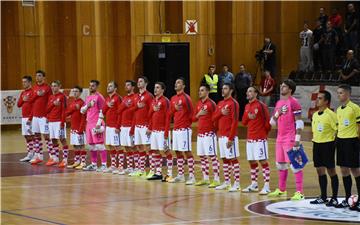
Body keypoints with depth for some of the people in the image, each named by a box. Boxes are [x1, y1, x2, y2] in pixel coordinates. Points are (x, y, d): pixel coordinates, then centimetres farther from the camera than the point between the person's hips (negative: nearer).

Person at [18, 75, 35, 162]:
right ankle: (29, 155, 14)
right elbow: (19, 104, 18)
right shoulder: (23, 93, 17)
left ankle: (33, 154, -7)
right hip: (24, 117, 8)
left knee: (31, 136, -9)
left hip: (30, 118, -8)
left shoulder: (33, 92, -10)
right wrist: (23, 100, -3)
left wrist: (30, 118, -19)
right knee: (26, 136, 9)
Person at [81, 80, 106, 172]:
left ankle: (104, 164, -9)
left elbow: (102, 111, -11)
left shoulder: (99, 97, -6)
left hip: (96, 124, -8)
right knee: (91, 145, 10)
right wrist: (87, 105, -1)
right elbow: (82, 110, 19)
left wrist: (99, 124, -17)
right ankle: (93, 164, 16)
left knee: (99, 144, -9)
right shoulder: (88, 97, 18)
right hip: (89, 123, 8)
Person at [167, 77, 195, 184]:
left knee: (187, 151, -8)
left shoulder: (186, 98, -10)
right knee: (178, 152, 10)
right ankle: (180, 175, 16)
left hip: (184, 129, -8)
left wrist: (187, 123, -7)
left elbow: (191, 112, -12)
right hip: (175, 129, 8)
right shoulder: (173, 99, 14)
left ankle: (191, 176, -6)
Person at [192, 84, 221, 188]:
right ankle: (205, 178, 20)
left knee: (212, 156, -7)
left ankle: (217, 179, -6)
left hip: (209, 134, -8)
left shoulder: (211, 103, -9)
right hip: (200, 133, 8)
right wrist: (198, 114, -4)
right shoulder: (198, 104, 13)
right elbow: (193, 118, 15)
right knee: (202, 157, 11)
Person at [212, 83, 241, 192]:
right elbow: (214, 118, 12)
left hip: (229, 136, -8)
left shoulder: (233, 103, -10)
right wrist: (221, 112, -8)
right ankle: (226, 182, 17)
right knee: (224, 159, 11)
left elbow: (235, 121, -16)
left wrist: (231, 138, -20)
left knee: (233, 159, -7)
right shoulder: (220, 103, 16)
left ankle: (237, 183, -6)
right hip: (221, 136, 8)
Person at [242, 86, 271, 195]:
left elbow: (267, 121, -10)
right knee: (252, 162, 12)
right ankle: (254, 185, 21)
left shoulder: (261, 105, -10)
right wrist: (248, 117, -4)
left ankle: (266, 186, -7)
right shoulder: (247, 106, 14)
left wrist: (265, 132, 2)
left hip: (260, 138, -8)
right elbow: (244, 122, 16)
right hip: (250, 138, 8)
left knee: (263, 161, -8)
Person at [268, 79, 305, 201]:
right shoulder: (279, 103, 14)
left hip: (290, 139, -9)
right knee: (280, 164, 15)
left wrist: (297, 139, -20)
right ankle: (281, 190, 27)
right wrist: (277, 113, -3)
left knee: (295, 165, -9)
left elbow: (299, 122, -14)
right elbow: (272, 122, 17)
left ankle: (300, 193, -9)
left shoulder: (293, 102, -10)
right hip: (280, 138, 9)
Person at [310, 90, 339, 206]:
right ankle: (323, 197, 19)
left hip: (327, 144, -7)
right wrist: (315, 140, 13)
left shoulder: (331, 114, -12)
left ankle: (334, 198, 5)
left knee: (331, 170, -1)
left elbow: (337, 129, -13)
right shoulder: (315, 115, 11)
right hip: (317, 144, 7)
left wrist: (334, 143, -14)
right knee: (320, 170, 10)